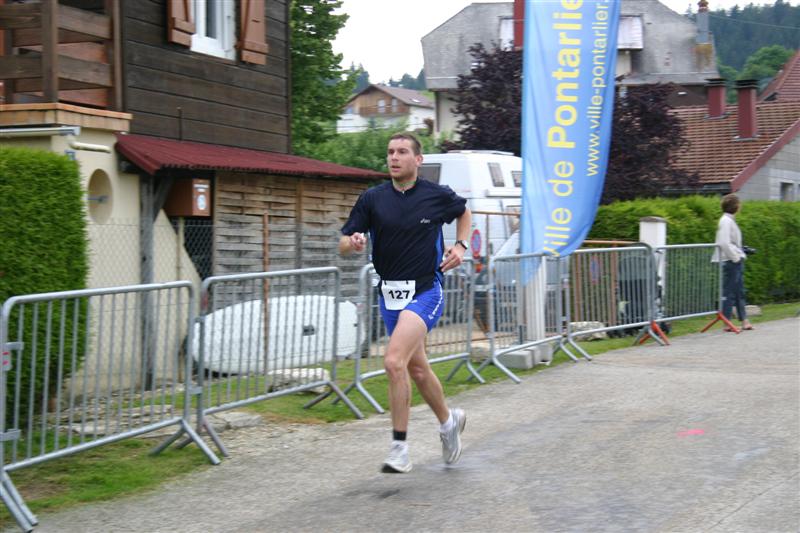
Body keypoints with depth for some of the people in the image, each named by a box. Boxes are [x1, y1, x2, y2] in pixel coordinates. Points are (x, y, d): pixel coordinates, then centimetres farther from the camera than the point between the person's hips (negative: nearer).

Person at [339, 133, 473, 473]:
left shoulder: (437, 196, -3)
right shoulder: (372, 199, 0)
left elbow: (464, 213, 19)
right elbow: (343, 246, -1)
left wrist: (460, 246, 3)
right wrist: (353, 243, -24)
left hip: (425, 292, -4)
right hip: (390, 295, 4)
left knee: (394, 361, -22)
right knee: (417, 369, 17)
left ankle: (399, 450, -15)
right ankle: (449, 421, 44)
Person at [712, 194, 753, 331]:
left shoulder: (730, 220, 15)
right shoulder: (726, 221, -15)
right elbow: (724, 243, -23)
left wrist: (741, 254, 12)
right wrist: (735, 257, -17)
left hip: (736, 260, 10)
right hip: (730, 261, -10)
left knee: (739, 291, 12)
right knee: (729, 293, -5)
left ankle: (744, 320, 17)